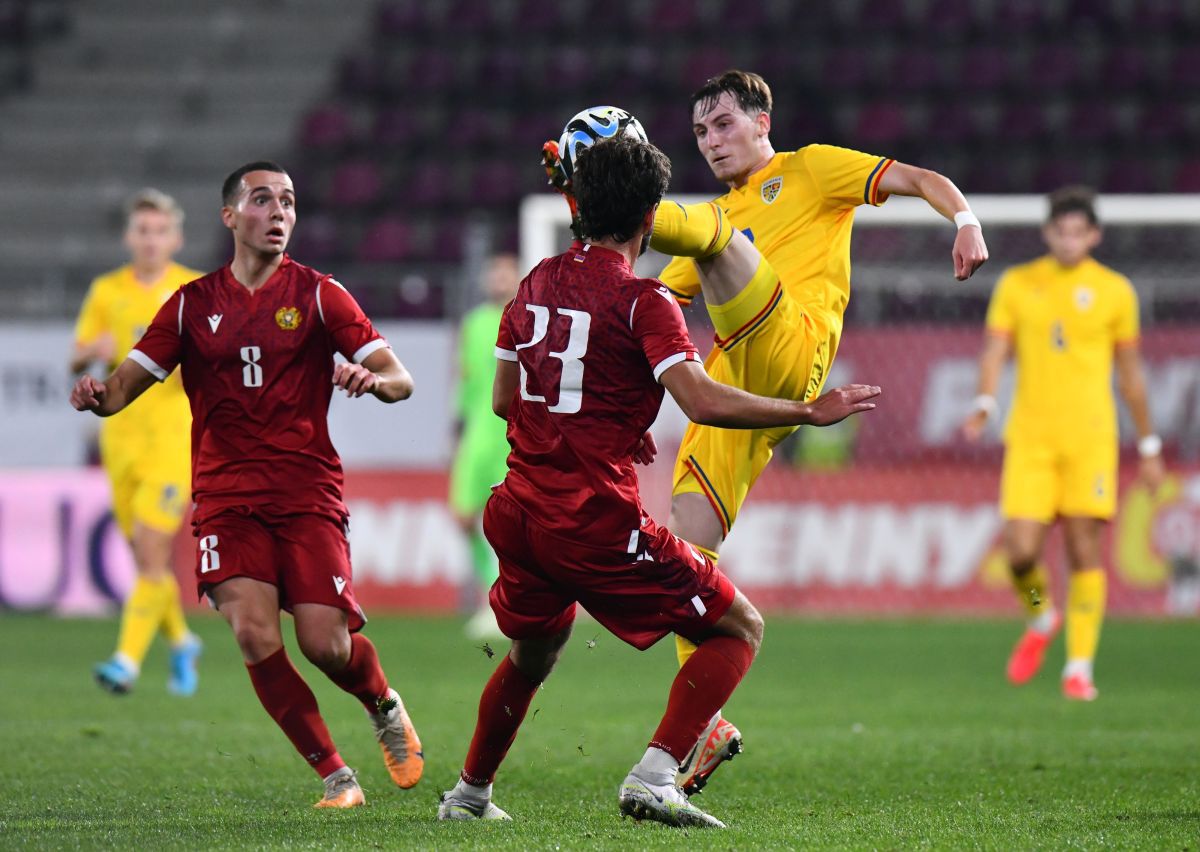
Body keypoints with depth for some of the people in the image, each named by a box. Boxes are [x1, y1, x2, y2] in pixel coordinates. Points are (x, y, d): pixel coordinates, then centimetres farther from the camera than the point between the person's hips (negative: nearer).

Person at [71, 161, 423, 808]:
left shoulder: (318, 295, 5)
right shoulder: (192, 305, 10)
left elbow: (400, 380, 0)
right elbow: (127, 383, 6)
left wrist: (371, 378, -24)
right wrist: (98, 396, -18)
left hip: (308, 494, -1)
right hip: (226, 497, 1)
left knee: (326, 645, -11)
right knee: (254, 632, -19)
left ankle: (385, 706, 25)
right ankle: (334, 775, -6)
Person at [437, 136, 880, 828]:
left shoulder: (538, 282, 10)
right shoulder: (641, 301, -11)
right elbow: (702, 401, -24)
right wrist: (810, 412, -15)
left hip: (520, 512, 7)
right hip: (598, 523, -7)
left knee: (532, 655, 32)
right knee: (740, 629, 3)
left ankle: (469, 794, 41)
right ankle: (654, 777, -10)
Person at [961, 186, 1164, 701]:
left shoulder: (1113, 290, 6)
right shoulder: (1017, 284, 8)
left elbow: (1130, 374, 12)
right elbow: (995, 351, 4)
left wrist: (1149, 446, 13)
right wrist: (985, 403, -15)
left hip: (1089, 438, -1)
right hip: (1029, 436, 1)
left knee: (1085, 551, -6)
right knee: (1021, 549, -8)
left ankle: (1080, 667, 0)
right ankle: (1040, 617, 23)